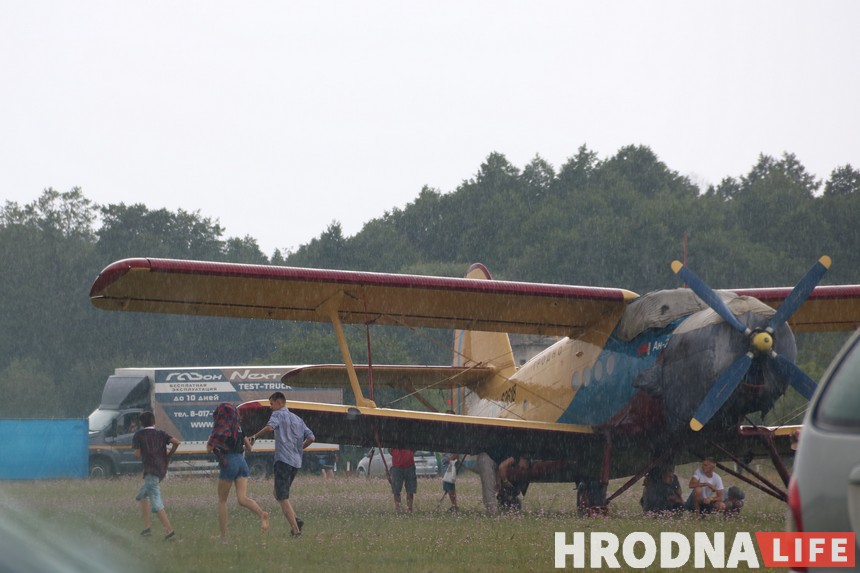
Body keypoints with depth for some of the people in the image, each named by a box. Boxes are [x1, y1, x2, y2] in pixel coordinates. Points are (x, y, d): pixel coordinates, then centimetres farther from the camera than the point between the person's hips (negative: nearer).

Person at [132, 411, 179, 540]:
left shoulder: (139, 435, 3)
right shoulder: (161, 434, 13)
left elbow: (137, 454, -4)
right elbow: (176, 442, -1)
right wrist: (169, 455, 12)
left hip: (150, 470, -7)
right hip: (162, 470, 7)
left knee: (156, 504, -11)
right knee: (141, 496, 23)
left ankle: (169, 530, -22)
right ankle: (147, 526, 15)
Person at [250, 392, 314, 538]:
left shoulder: (278, 414, 0)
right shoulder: (298, 419, 20)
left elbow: (269, 427, -21)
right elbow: (311, 438, 12)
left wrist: (255, 436, -8)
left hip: (283, 460, -7)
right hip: (296, 462, 7)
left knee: (283, 498, -5)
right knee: (278, 493, 21)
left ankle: (295, 530, -15)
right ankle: (295, 520, 2)